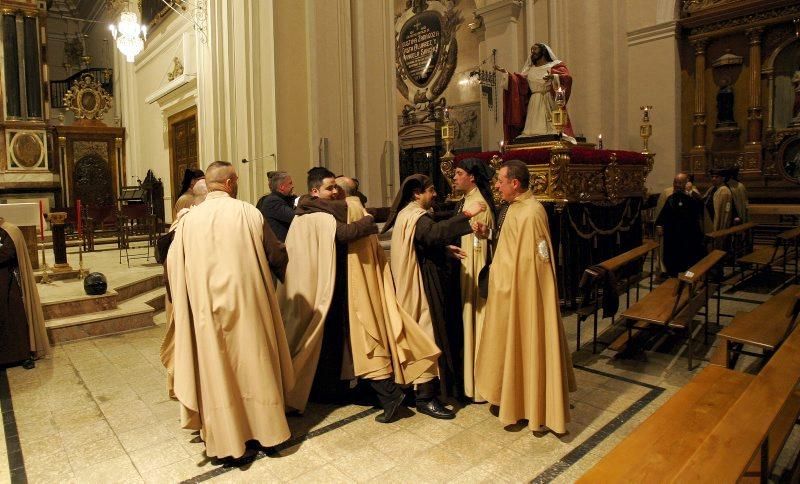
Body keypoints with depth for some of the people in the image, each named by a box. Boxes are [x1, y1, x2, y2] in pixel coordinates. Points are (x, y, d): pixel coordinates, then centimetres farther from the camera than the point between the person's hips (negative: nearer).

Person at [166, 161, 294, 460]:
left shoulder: (189, 219, 0)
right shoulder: (248, 213, -7)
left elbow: (173, 267, 5)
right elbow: (276, 256, 1)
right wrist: (280, 274, 22)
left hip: (206, 308, 2)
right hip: (246, 303, -1)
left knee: (215, 369, 10)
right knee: (252, 362, 12)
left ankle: (225, 439, 21)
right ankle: (265, 429, 24)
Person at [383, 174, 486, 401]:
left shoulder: (406, 214, 16)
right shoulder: (416, 216, -18)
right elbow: (434, 232, -40)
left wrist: (445, 250, 11)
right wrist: (465, 214, -40)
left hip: (411, 283, 11)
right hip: (420, 284, -11)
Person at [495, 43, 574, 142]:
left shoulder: (555, 65, 8)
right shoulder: (530, 70, 21)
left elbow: (567, 78, -7)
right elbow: (519, 81, 9)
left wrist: (554, 77, -26)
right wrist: (506, 73, 0)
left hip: (550, 103, -3)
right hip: (534, 105, 4)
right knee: (533, 133, -5)